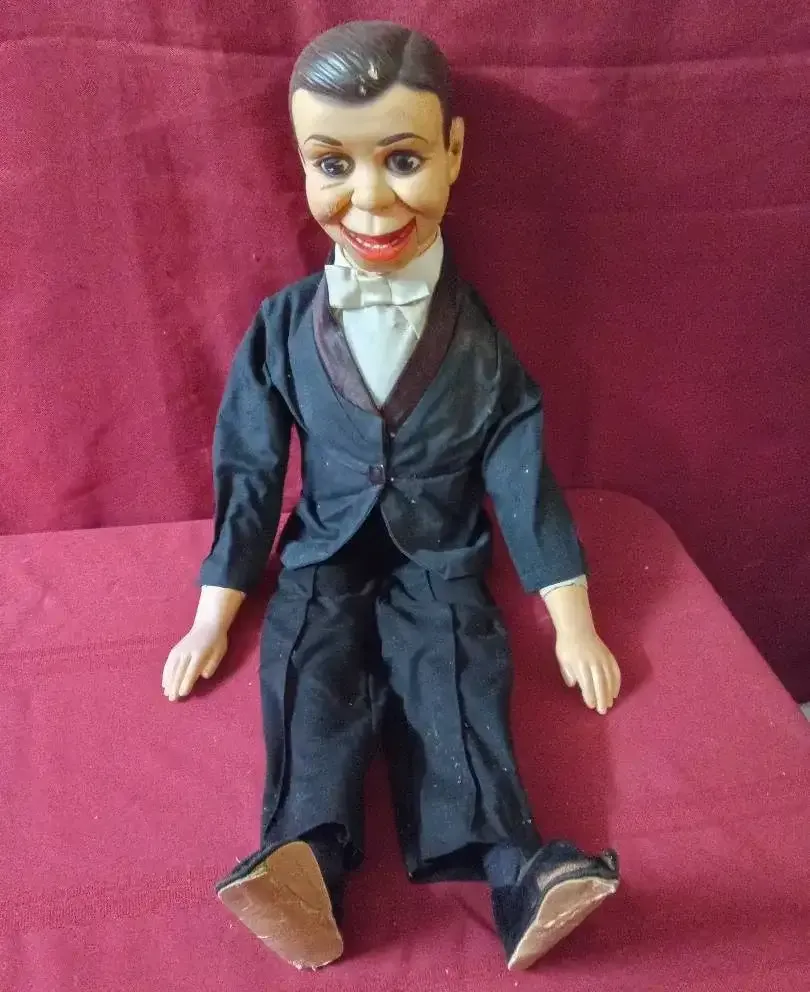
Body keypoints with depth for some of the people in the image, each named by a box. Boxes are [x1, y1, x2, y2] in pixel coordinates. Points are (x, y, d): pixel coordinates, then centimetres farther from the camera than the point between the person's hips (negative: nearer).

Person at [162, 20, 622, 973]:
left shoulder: (478, 335, -3)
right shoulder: (282, 327, -1)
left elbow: (522, 473, 0)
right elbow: (247, 469, 4)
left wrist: (573, 623, 0)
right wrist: (212, 617, 6)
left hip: (442, 565, -1)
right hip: (324, 562, 1)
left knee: (457, 677, -26)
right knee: (310, 671, -25)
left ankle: (510, 866, -38)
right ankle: (307, 859, -40)